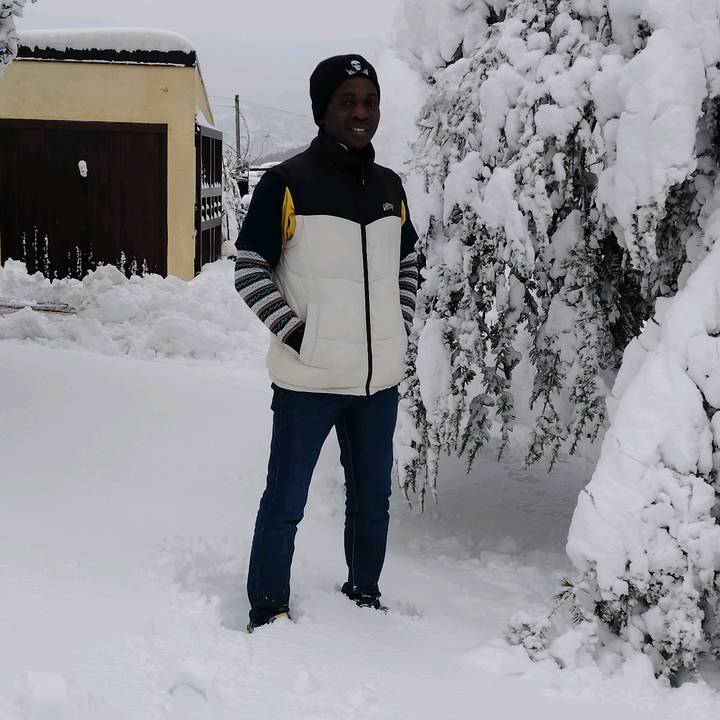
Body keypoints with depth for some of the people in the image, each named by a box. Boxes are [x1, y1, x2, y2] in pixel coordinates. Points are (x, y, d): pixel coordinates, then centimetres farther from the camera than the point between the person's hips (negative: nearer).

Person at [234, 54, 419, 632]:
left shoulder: (390, 187, 8)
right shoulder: (288, 183, -9)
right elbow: (250, 269, -6)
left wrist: (400, 326, 9)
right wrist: (294, 332, -13)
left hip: (380, 378, 6)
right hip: (309, 378, -5)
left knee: (373, 499, 18)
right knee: (285, 503, 2)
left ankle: (365, 595, 36)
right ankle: (268, 613, 16)